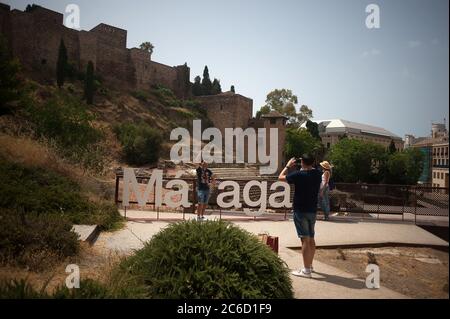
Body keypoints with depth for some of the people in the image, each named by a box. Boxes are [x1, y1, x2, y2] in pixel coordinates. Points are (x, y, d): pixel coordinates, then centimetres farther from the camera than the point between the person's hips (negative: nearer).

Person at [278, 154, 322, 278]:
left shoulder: (299, 174, -17)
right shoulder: (318, 174, 1)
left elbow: (281, 177, -5)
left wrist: (288, 166, 8)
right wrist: (305, 168, 20)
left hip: (300, 211, -7)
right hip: (312, 211, 7)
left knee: (305, 240, -7)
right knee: (311, 239, 16)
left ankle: (306, 270, -4)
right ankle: (309, 265, 30)